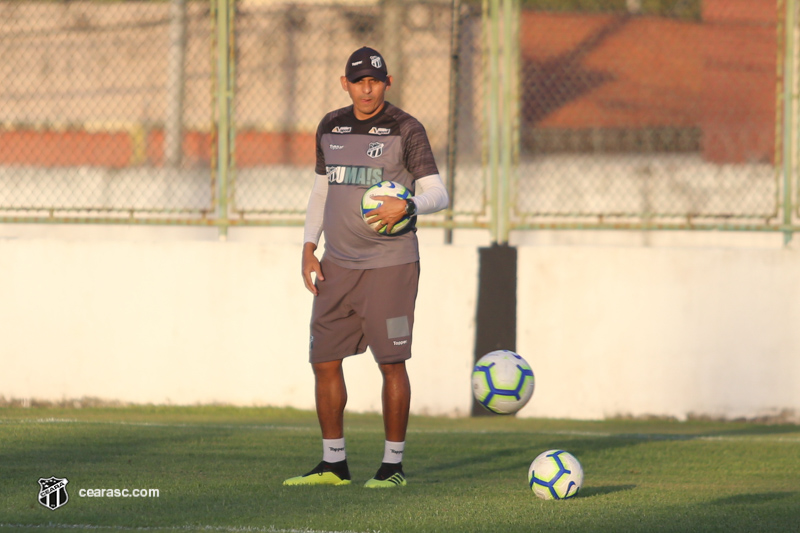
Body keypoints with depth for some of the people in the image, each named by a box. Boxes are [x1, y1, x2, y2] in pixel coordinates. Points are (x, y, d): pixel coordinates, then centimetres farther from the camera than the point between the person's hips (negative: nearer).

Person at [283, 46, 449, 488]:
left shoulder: (406, 130, -5)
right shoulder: (331, 128, 11)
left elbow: (438, 194, -8)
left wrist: (407, 206, -29)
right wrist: (309, 248, 9)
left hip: (390, 264, -5)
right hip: (337, 265, 5)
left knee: (391, 362, -5)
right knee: (324, 361, 4)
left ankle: (393, 465, 4)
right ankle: (333, 464, 15)